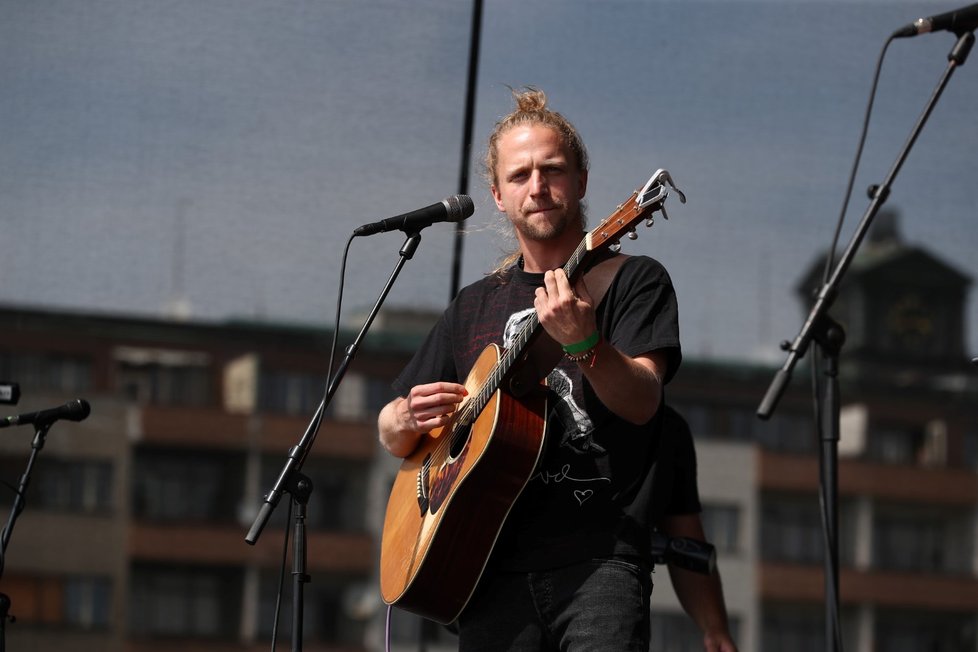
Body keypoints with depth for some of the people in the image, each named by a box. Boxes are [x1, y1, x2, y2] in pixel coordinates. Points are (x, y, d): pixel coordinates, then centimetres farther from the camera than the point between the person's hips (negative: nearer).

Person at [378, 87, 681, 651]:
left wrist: (585, 345, -29)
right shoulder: (475, 307, 21)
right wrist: (412, 418, 1)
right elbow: (390, 433, 24)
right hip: (494, 570, 4)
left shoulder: (632, 280, 6)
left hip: (598, 556, -4)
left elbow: (642, 403, -10)